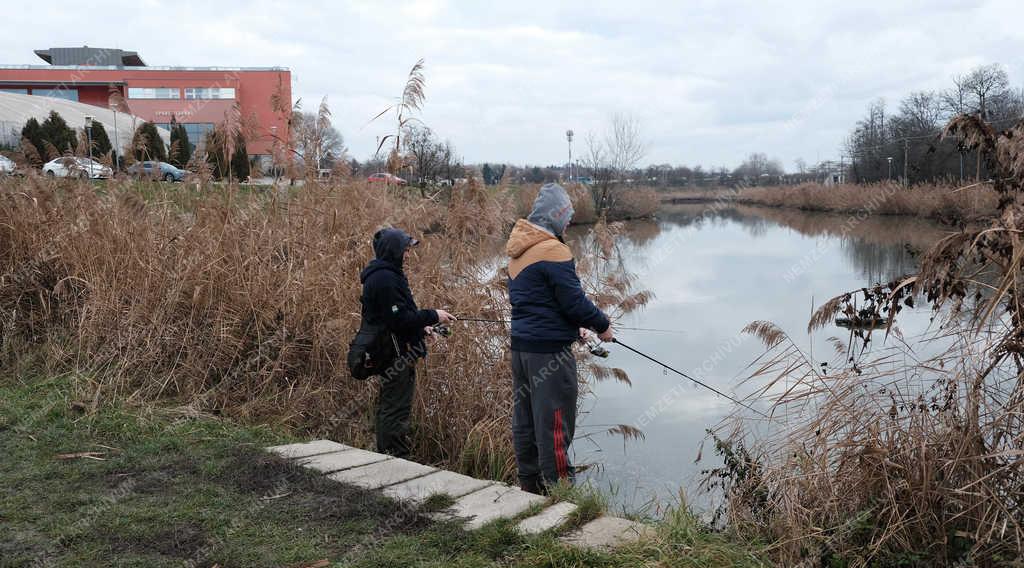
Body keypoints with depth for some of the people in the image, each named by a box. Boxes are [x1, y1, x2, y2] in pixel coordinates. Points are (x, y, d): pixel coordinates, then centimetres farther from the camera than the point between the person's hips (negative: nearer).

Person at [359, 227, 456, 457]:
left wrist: (421, 325, 12)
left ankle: (386, 456, 27)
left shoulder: (383, 274, 14)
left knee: (388, 406, 17)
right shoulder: (385, 279, -20)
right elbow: (399, 318, -23)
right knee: (397, 408, -5)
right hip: (397, 353, -11)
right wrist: (432, 316, -16)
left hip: (388, 352, 11)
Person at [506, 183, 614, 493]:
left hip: (520, 345, 9)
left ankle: (530, 485, 26)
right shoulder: (552, 250, -16)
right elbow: (573, 300, -16)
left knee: (525, 419, 15)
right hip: (549, 350, -9)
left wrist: (573, 327, 20)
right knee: (555, 423, -3)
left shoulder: (518, 252, 13)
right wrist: (602, 325, 0)